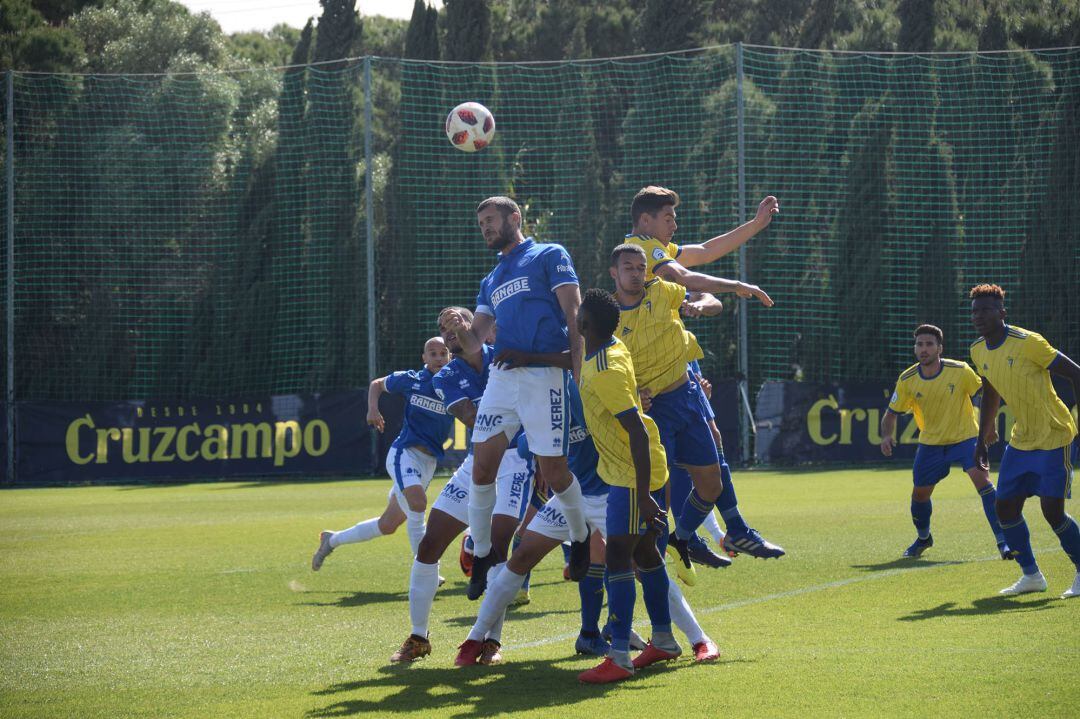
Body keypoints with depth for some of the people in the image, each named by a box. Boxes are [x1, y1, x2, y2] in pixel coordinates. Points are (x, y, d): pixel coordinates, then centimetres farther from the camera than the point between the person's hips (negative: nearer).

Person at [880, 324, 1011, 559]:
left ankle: (1003, 540, -18)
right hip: (930, 442, 3)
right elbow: (891, 413, 1)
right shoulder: (907, 380, -10)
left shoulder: (960, 371, -17)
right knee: (920, 494, 7)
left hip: (964, 437, -3)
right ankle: (923, 538, 38)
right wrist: (887, 436, -18)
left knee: (982, 480, -23)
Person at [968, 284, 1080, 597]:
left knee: (1052, 510, -12)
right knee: (1006, 507, 3)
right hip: (1020, 440, 7)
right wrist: (982, 439, 18)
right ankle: (1031, 575, 17)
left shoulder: (1028, 342, -20)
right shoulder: (978, 351, 2)